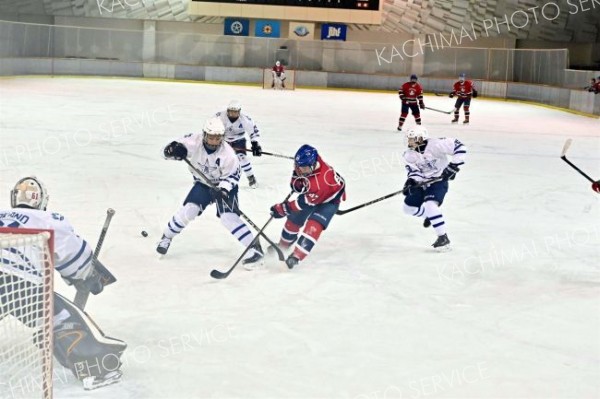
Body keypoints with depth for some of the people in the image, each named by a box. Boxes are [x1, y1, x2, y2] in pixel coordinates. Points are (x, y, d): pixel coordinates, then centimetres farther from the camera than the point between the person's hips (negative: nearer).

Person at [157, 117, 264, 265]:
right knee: (188, 210, -9)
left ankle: (254, 247, -16)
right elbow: (168, 150, -19)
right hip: (203, 183, 3)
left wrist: (223, 189, -33)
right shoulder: (195, 141, -23)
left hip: (224, 185, -3)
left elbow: (232, 175, -16)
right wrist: (175, 150, -43)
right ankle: (167, 237, 17)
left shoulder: (227, 153, -28)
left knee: (228, 217, -20)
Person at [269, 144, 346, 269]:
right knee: (293, 219, 11)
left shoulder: (321, 181, -45)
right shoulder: (306, 162, -26)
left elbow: (306, 202, -35)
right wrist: (296, 181, -19)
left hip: (329, 198, -7)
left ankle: (296, 256, -24)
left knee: (314, 225, -26)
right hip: (310, 192, 7)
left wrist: (282, 209, -29)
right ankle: (283, 246, 35)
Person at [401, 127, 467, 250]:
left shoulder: (435, 145, -24)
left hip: (439, 180, -7)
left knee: (429, 205, -29)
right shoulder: (409, 155, -7)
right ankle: (429, 215, 41)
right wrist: (410, 182, -26)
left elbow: (459, 147, -23)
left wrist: (453, 166, -28)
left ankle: (443, 237, -22)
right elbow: (413, 170, -5)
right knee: (409, 207, 12)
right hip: (422, 182, 7)